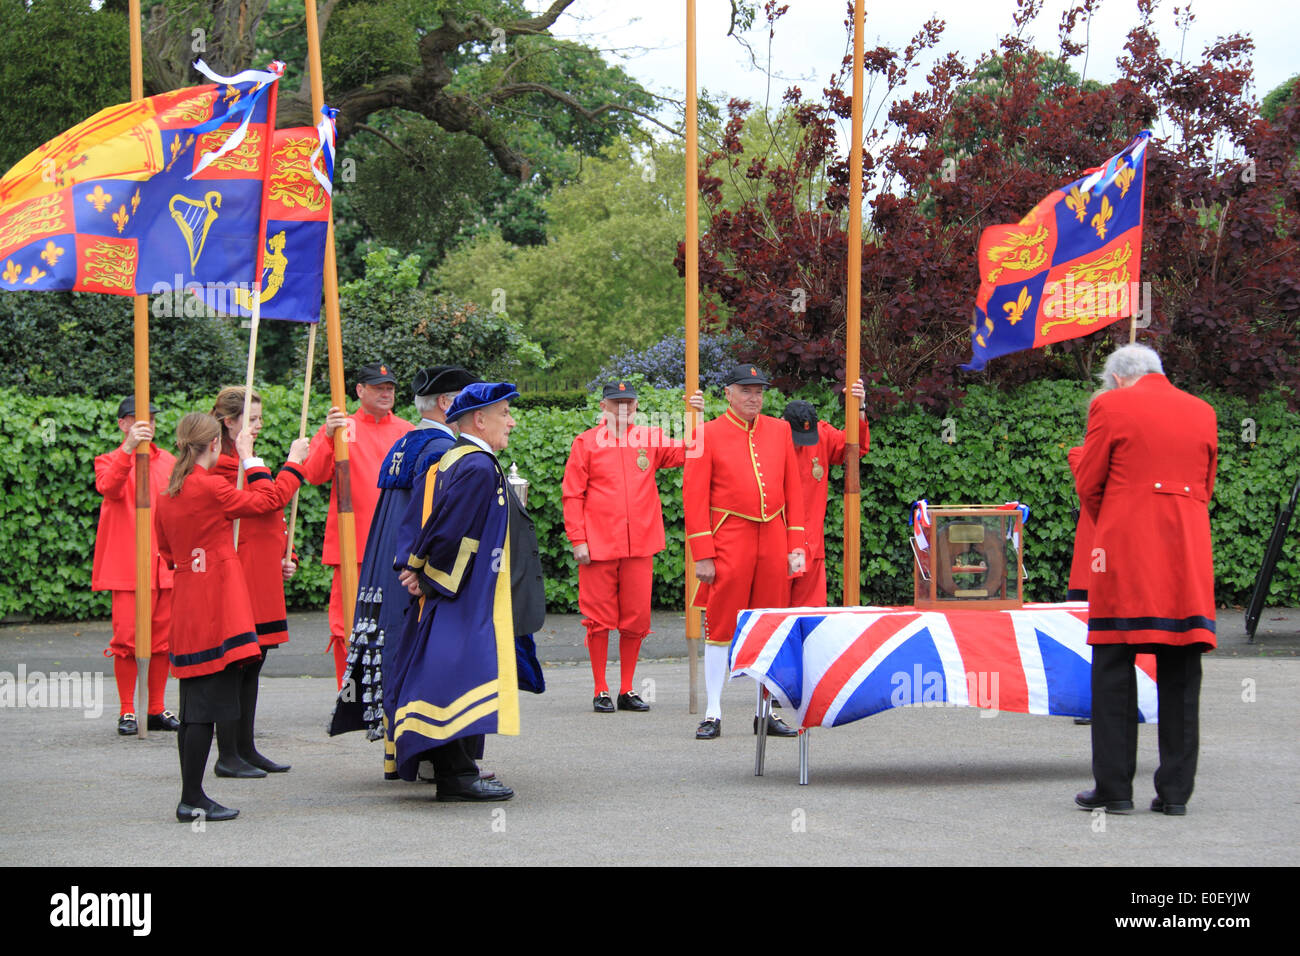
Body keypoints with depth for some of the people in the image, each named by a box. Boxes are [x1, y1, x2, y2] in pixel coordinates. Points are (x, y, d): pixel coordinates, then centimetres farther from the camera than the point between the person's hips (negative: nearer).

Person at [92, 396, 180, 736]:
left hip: (167, 564, 4)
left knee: (163, 638, 5)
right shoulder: (110, 461, 3)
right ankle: (126, 712, 1)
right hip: (127, 564, -4)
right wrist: (129, 448, -36)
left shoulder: (169, 462, 17)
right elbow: (108, 486, -21)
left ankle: (157, 710, 13)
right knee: (127, 637, -7)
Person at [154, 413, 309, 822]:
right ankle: (192, 799, -6)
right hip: (217, 611, -8)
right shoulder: (210, 488, -13)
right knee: (206, 706, -6)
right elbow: (268, 499, -1)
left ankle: (191, 796, 15)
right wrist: (294, 462, 14)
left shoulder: (167, 496, 10)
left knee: (193, 706, 11)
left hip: (187, 612, 8)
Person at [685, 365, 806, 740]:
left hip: (773, 542, 4)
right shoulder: (708, 434, -2)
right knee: (721, 628, -1)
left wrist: (796, 545, 5)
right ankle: (713, 714, 4)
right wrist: (702, 555, -10)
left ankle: (767, 711, 15)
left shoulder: (779, 430, 10)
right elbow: (695, 497, -5)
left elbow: (793, 490, 11)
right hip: (729, 545, -4)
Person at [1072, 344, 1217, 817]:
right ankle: (1175, 790, 5)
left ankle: (1114, 787, 2)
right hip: (1188, 553, 4)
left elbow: (1088, 484, 4)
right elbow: (1204, 489, 18)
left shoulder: (1111, 407, 0)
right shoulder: (1203, 413, 14)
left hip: (1124, 549, -4)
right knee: (1179, 673, 5)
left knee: (1114, 670, 2)